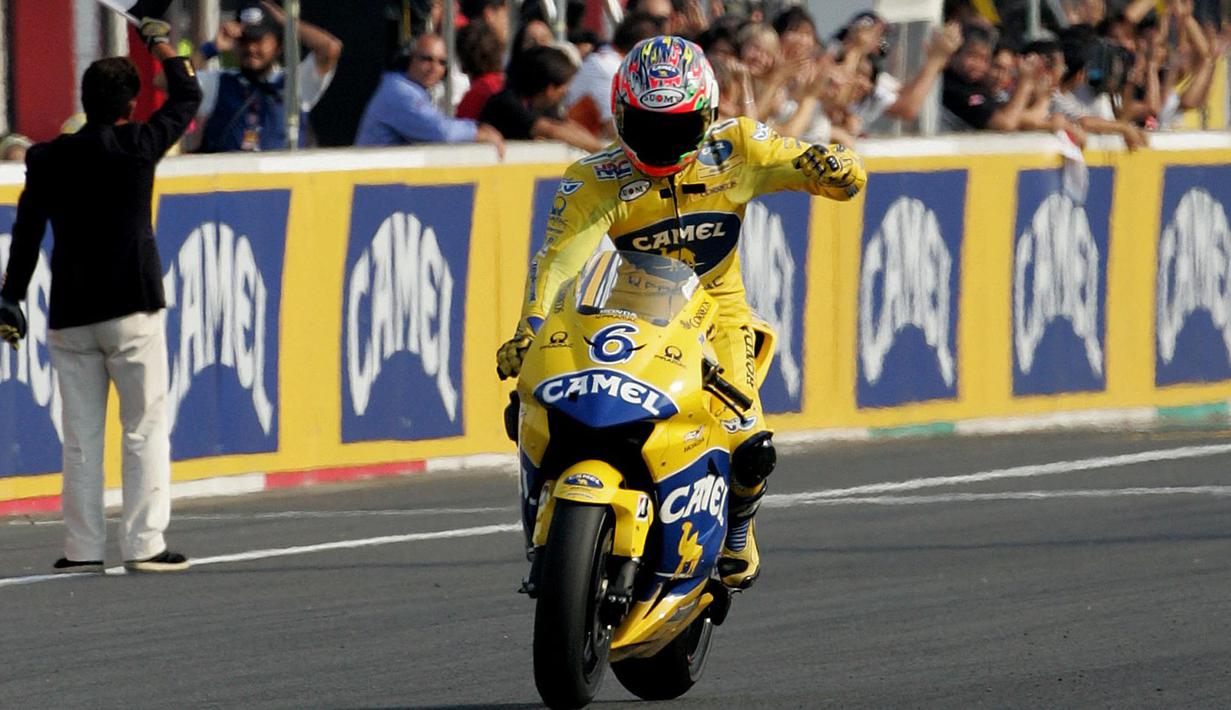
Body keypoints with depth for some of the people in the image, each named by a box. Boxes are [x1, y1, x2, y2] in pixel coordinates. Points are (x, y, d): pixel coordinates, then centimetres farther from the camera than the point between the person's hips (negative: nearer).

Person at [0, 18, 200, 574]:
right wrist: (162, 45, 25)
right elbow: (187, 99, 11)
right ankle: (144, 544, -4)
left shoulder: (48, 160, 3)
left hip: (70, 315, 3)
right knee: (146, 429, 1)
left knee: (80, 436, 7)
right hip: (132, 311, -3)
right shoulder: (137, 145, -4)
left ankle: (82, 547, 7)